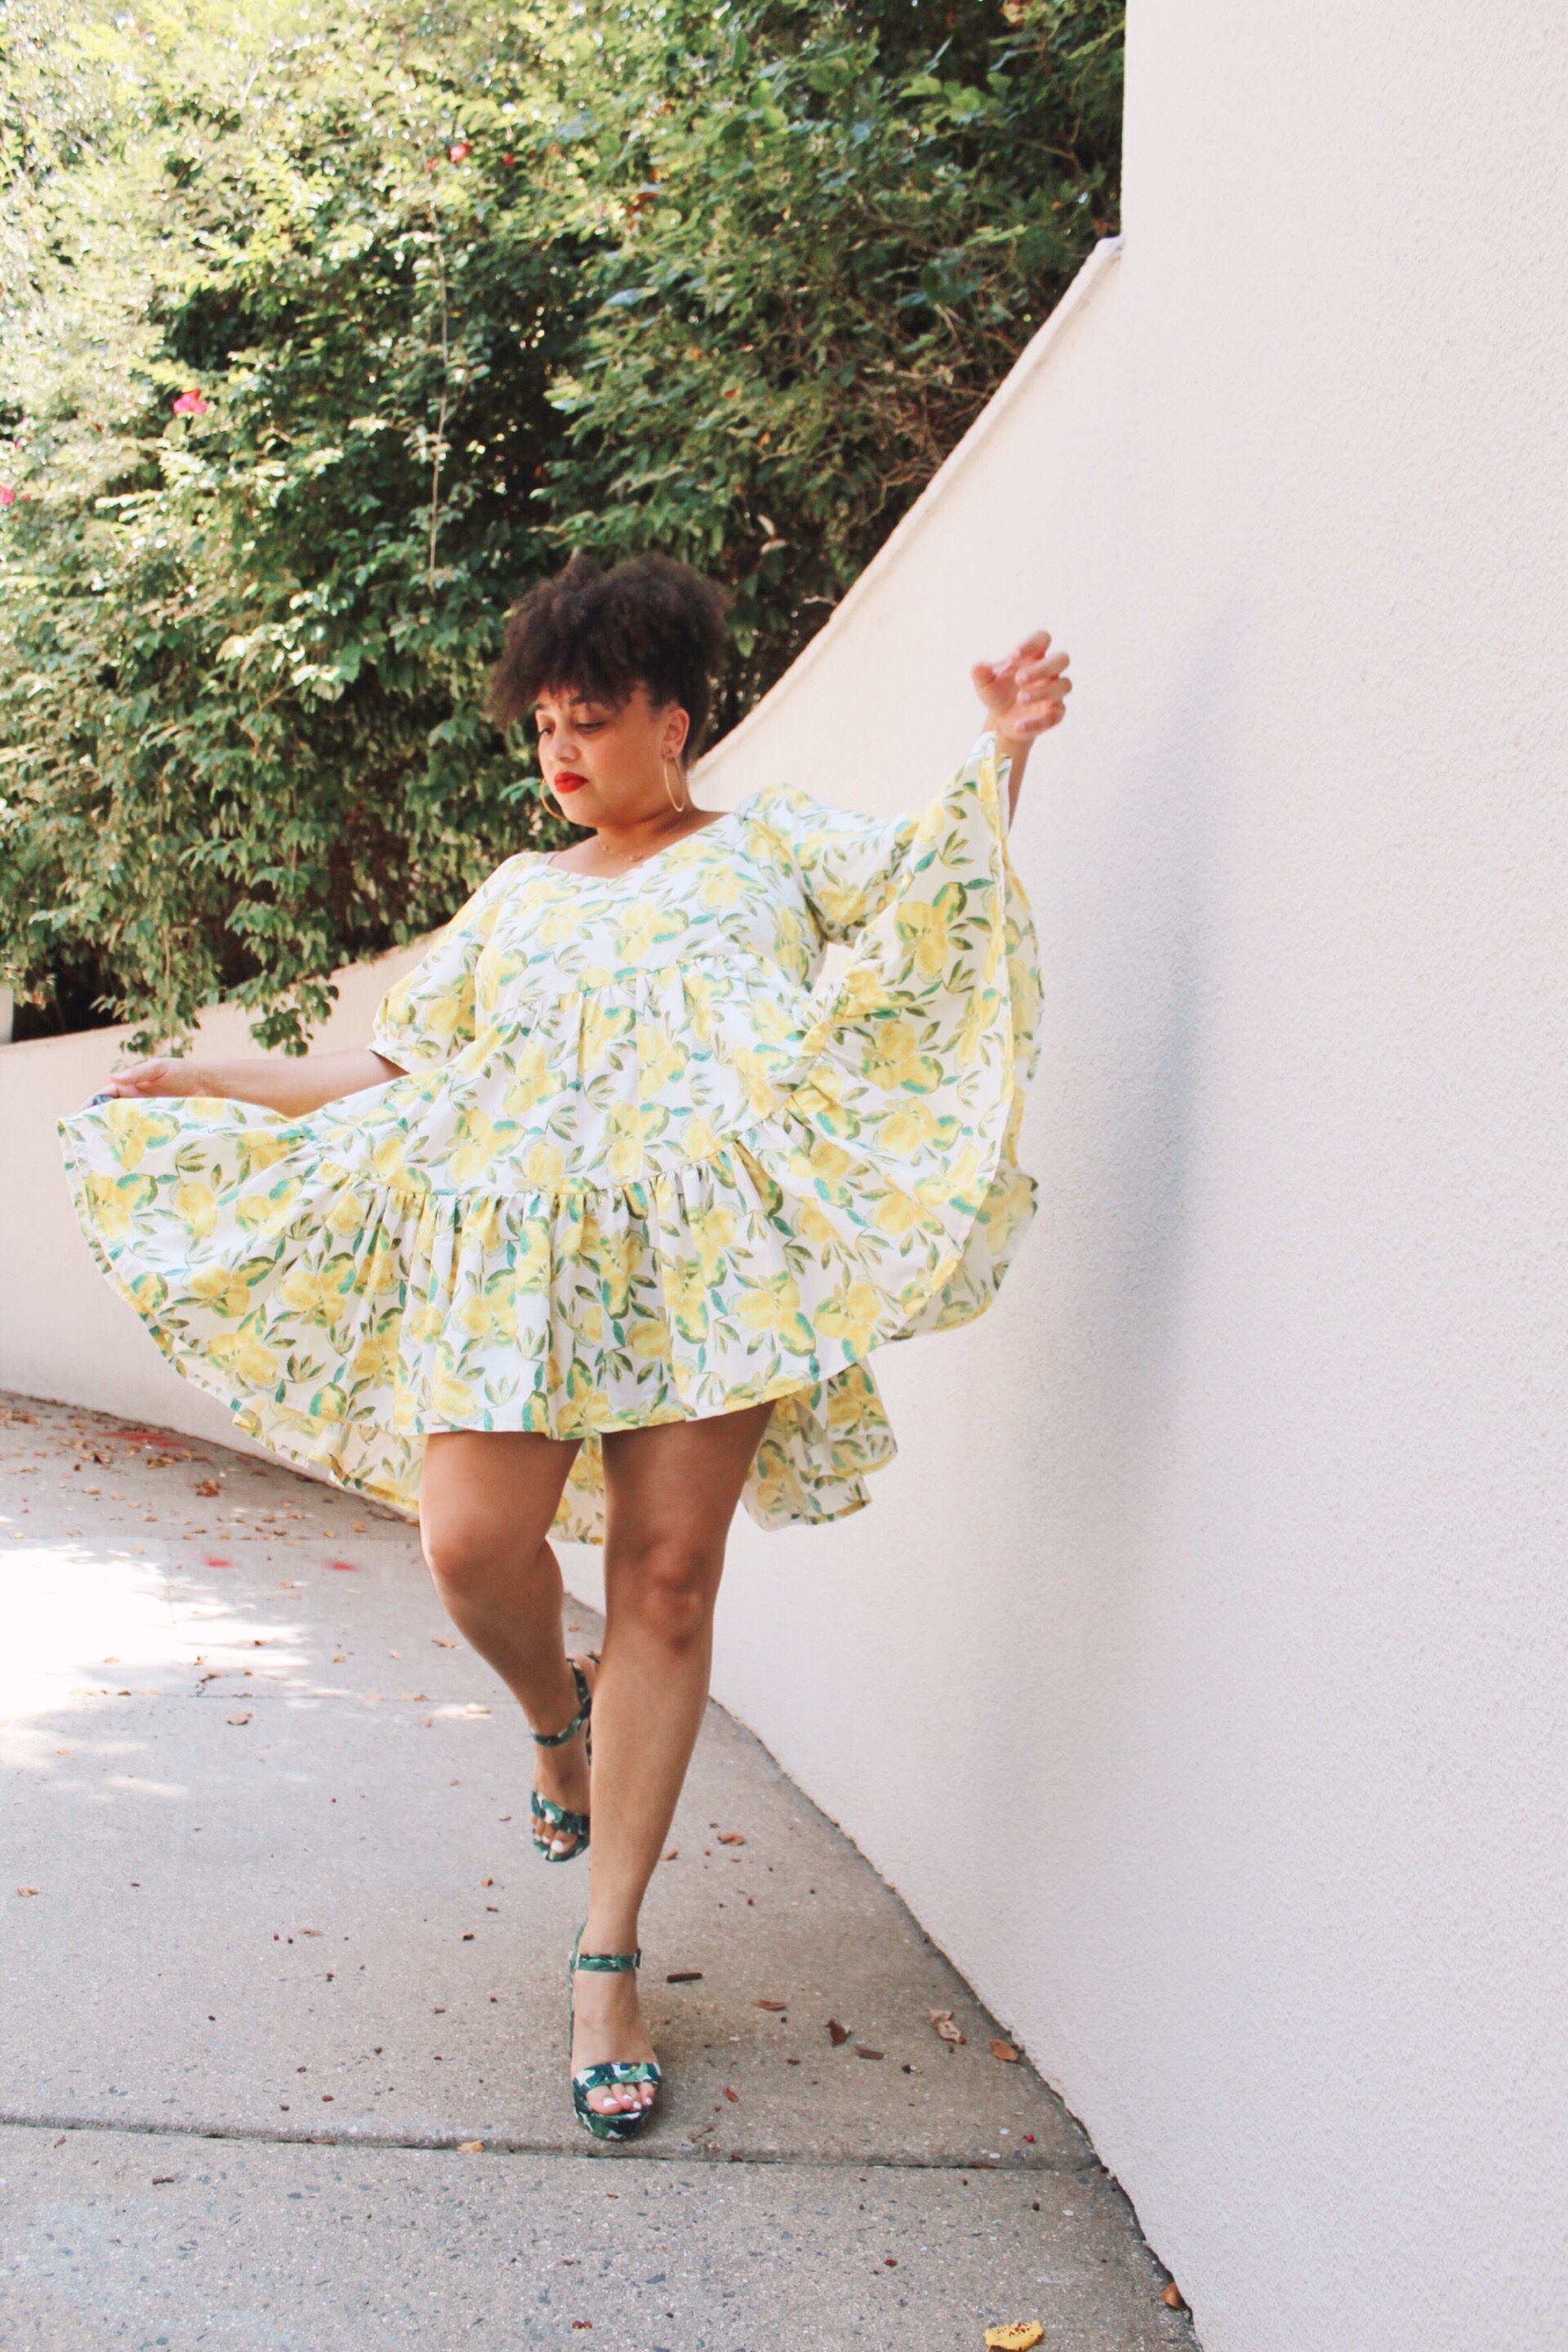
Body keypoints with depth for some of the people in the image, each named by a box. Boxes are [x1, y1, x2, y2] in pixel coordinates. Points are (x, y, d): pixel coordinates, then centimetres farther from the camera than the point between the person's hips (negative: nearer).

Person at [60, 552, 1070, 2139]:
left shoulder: (772, 844, 20)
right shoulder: (518, 897, 27)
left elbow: (936, 898, 9)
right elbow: (396, 1069, 28)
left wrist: (1002, 758, -4)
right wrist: (216, 1083, 28)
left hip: (709, 1246, -2)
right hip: (514, 1240, 2)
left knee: (668, 1580, -6)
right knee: (474, 1547, -16)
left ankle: (608, 1958, 4)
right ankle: (557, 1715, 22)